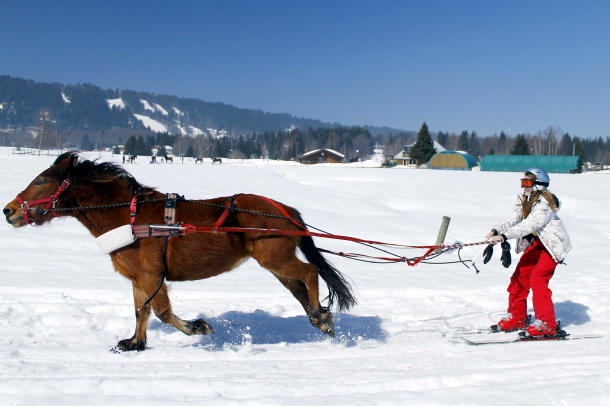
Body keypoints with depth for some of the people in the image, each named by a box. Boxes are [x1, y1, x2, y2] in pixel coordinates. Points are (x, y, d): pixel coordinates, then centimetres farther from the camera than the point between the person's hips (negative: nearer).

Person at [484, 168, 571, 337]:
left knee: (537, 278, -20)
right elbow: (513, 219, -4)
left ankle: (546, 324, -14)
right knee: (519, 277, 5)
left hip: (553, 245, -9)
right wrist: (496, 230, -22)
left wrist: (504, 236, -40)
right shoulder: (525, 201, 5)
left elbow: (529, 224, -33)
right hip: (536, 244, 9)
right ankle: (517, 318, 18)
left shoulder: (545, 203, -22)